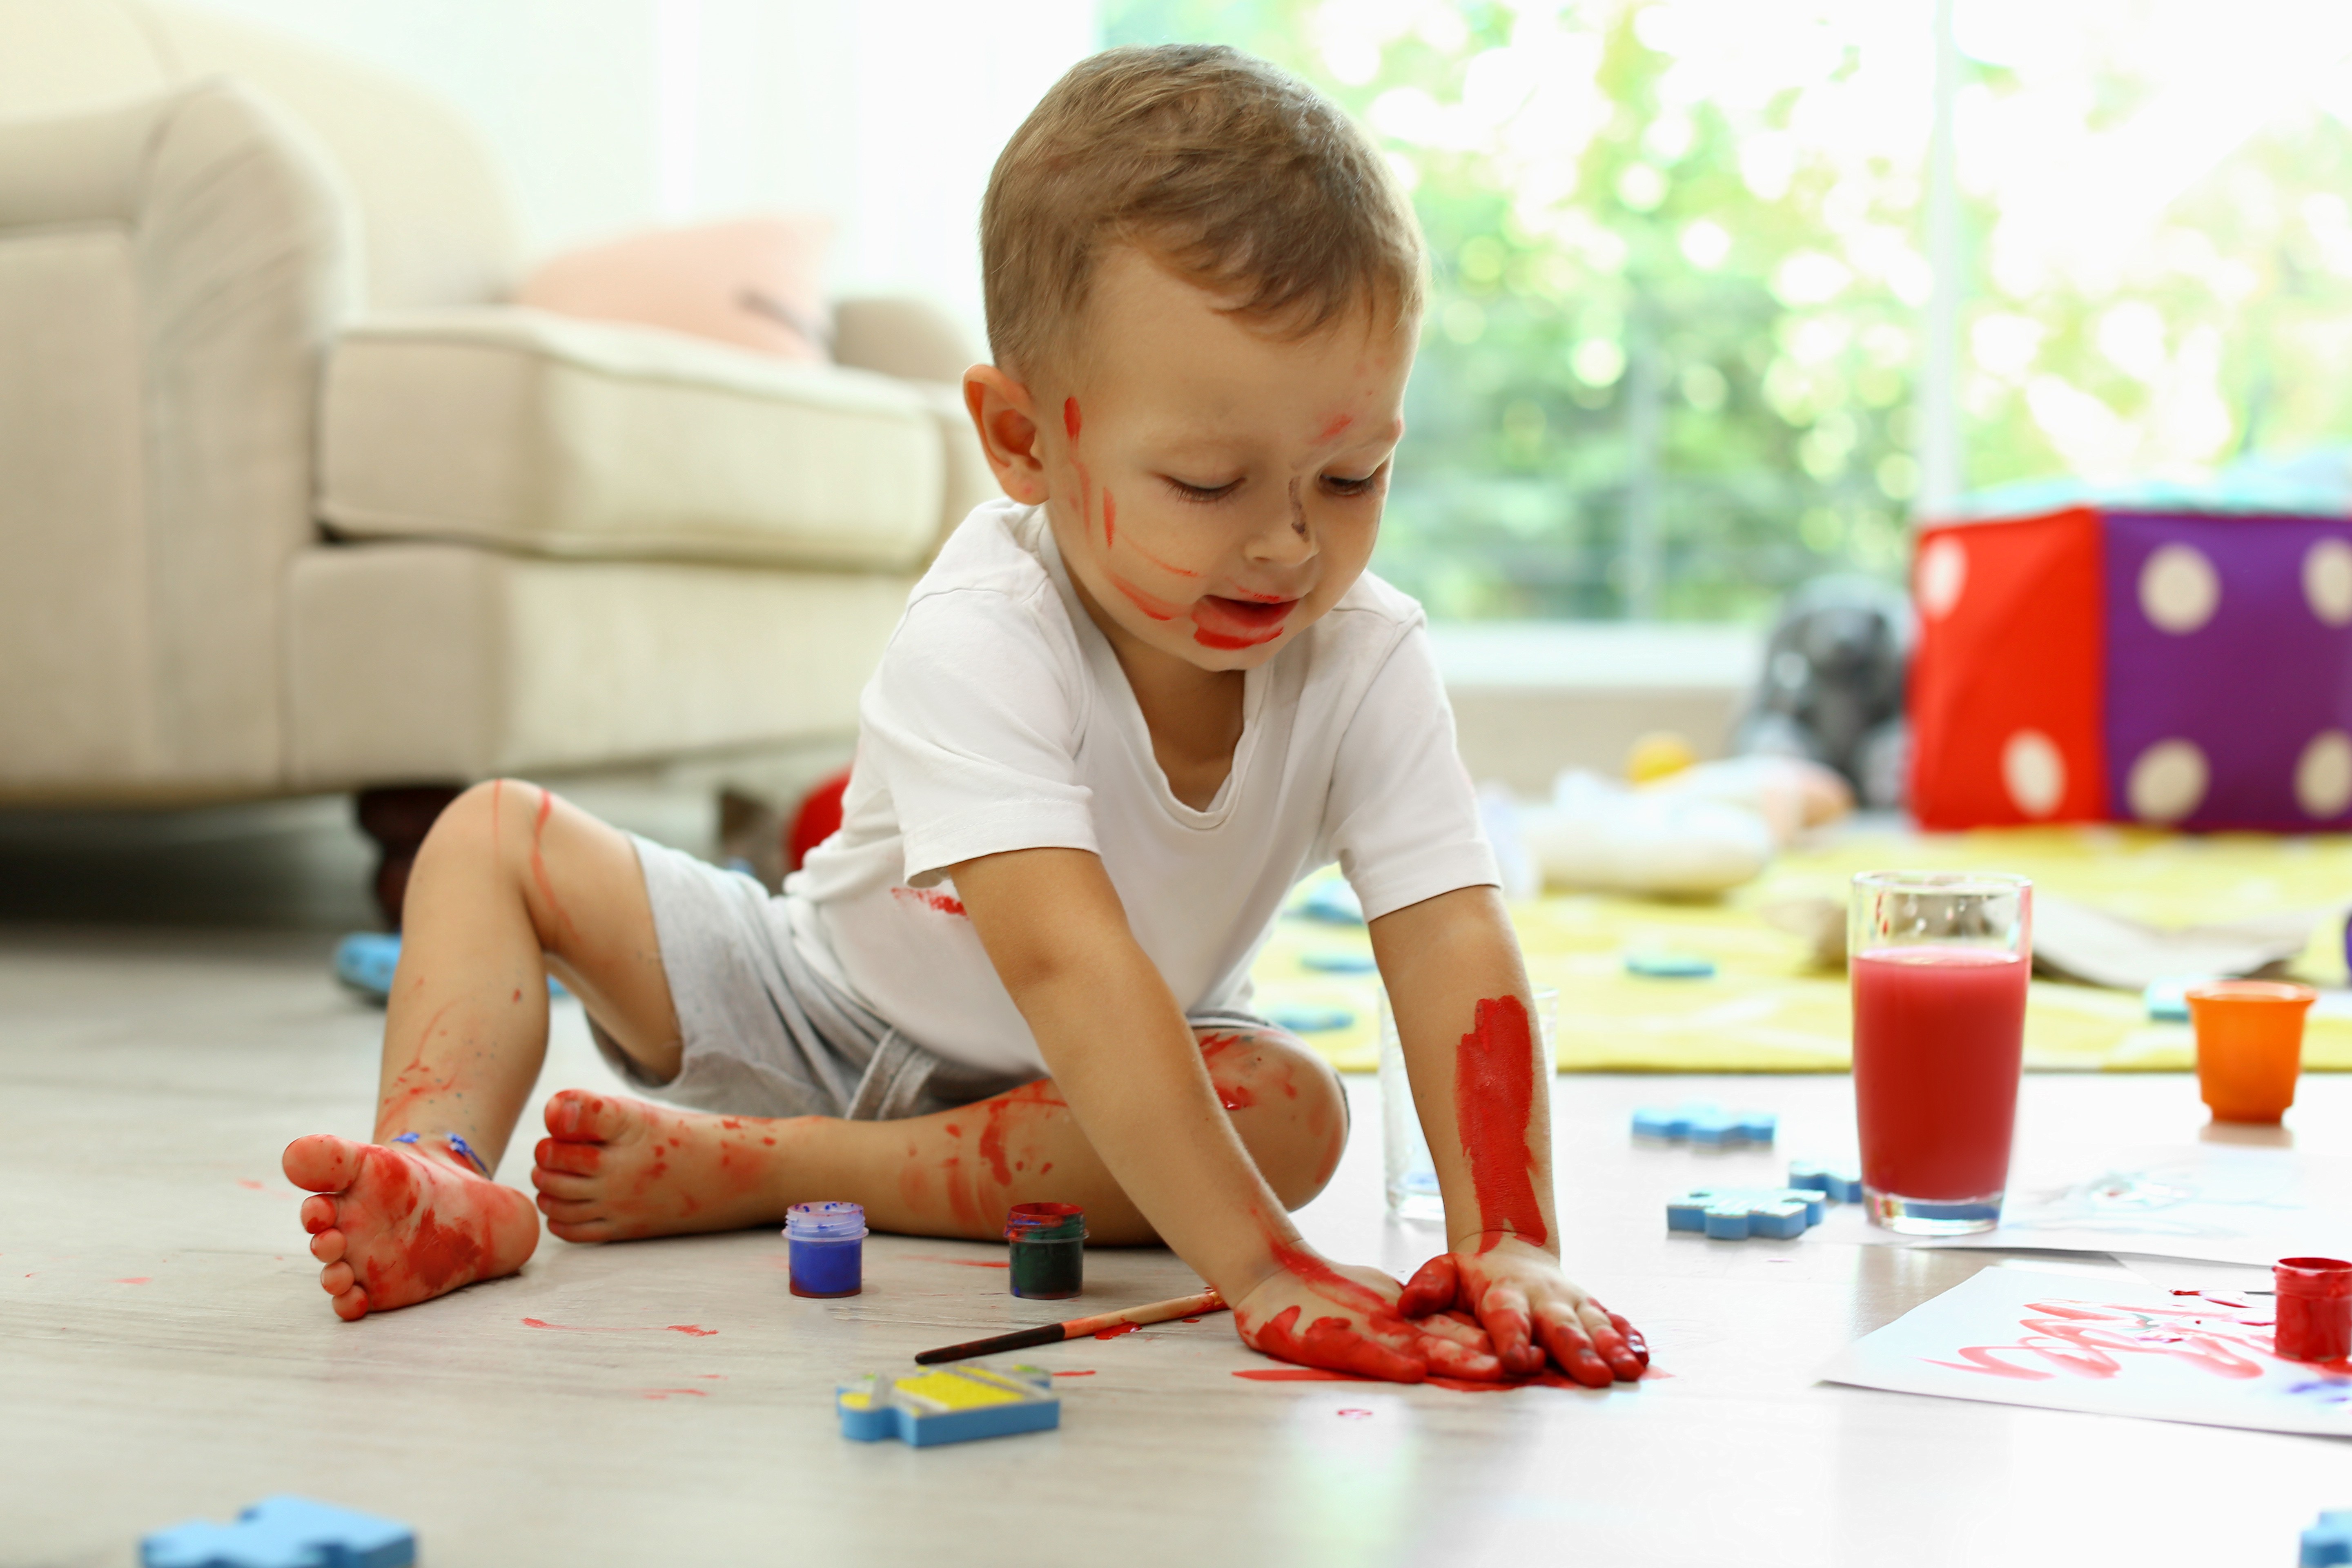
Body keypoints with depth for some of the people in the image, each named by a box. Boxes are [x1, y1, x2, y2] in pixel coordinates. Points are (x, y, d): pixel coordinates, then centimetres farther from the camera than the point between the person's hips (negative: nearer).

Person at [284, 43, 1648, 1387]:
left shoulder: (1369, 664, -24)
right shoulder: (980, 644, -36)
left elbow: (1456, 948, -33)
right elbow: (1068, 965, -48)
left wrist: (1509, 1244, -50)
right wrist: (1261, 1266, -56)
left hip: (1080, 1086, 2)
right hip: (815, 1006, -2)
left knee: (1294, 1107, -31)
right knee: (496, 836, -12)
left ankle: (749, 1168, -28)